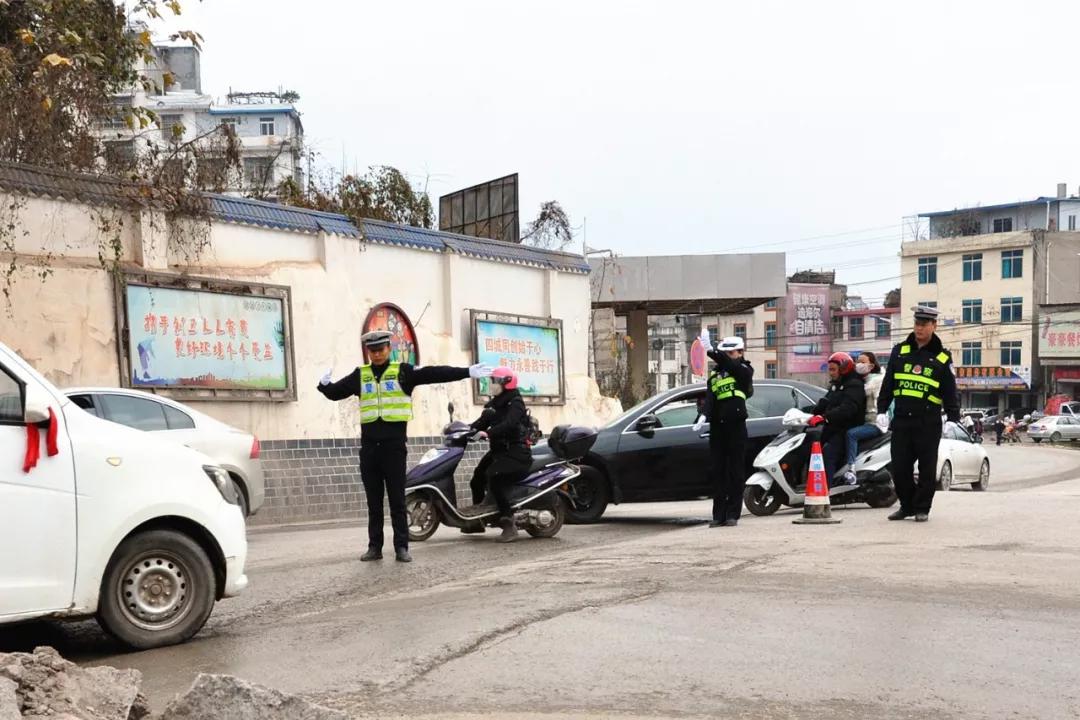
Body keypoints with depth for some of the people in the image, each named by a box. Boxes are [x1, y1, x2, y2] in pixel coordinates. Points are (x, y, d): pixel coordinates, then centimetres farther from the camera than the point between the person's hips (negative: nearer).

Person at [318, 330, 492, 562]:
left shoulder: (403, 372, 1)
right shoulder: (360, 375, 10)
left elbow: (434, 374, -6)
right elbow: (335, 393, 11)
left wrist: (467, 372, -12)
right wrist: (325, 384, -12)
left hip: (394, 443, -3)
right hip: (369, 445, 3)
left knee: (397, 500, 1)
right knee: (373, 501, 9)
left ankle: (401, 547, 4)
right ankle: (375, 547, 14)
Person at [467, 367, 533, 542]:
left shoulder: (515, 403, -10)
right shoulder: (494, 403, 17)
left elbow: (508, 425, -28)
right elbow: (482, 422, 11)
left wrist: (488, 433, -38)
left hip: (515, 451, -9)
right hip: (498, 450, 9)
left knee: (494, 477, -29)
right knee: (477, 477, 6)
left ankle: (509, 524, -28)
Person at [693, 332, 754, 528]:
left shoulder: (745, 370, 3)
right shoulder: (715, 374, 13)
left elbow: (729, 365, -19)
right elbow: (709, 397, -3)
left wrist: (711, 350, -33)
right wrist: (704, 415, -23)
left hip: (736, 426, -4)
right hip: (717, 427, 4)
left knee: (736, 472, -1)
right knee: (718, 471, 4)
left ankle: (733, 514, 3)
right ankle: (719, 515, 6)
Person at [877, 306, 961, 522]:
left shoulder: (942, 359, 4)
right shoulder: (899, 352, 11)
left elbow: (950, 393, 7)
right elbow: (887, 384, 14)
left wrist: (953, 418, -3)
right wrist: (882, 409, 6)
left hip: (928, 423, -2)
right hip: (901, 421, 2)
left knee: (927, 468, 3)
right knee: (900, 467, 3)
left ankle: (922, 508, 15)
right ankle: (907, 505, 18)